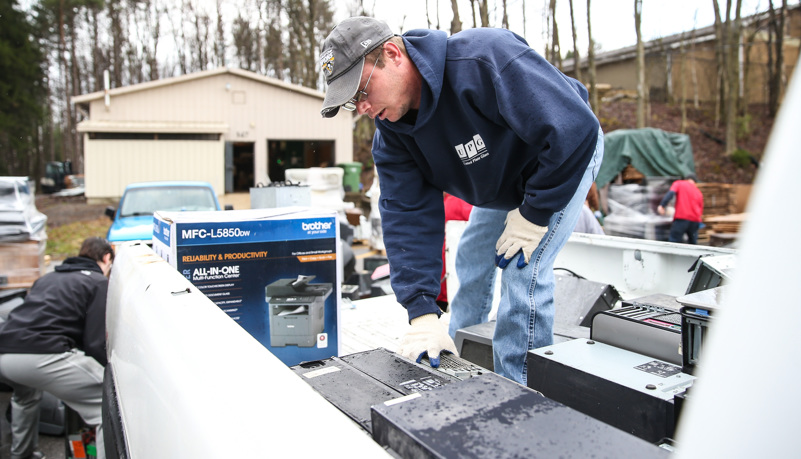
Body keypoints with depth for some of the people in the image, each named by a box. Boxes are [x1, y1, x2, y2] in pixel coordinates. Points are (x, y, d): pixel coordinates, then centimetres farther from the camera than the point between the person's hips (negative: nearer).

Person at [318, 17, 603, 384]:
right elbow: (407, 216, -19)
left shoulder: (485, 60, -41)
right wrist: (422, 311, -28)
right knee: (472, 257, 10)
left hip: (567, 157, -7)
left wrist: (534, 215, -30)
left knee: (523, 268, -17)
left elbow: (575, 130, -41)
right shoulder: (391, 133, -17)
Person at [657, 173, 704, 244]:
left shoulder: (679, 183, 12)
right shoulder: (698, 192, 22)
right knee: (693, 243, 17)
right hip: (695, 219, 5)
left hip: (682, 218, -5)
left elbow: (670, 193, -8)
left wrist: (661, 205, -17)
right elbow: (701, 210, 22)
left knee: (674, 241, -7)